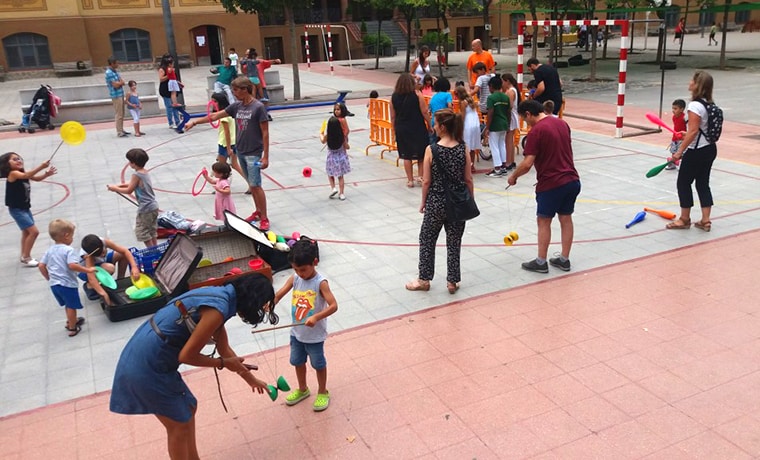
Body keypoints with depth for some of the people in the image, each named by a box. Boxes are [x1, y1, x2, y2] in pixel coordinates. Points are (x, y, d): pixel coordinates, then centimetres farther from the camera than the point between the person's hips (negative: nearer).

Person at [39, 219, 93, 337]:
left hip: (54, 284, 8)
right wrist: (88, 270, -24)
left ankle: (71, 321, 44)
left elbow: (41, 266, 6)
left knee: (68, 305, 28)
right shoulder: (69, 250, -17)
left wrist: (49, 278, 17)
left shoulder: (49, 250, 6)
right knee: (72, 306, 9)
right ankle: (72, 329, 18)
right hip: (67, 284, -8)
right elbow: (72, 265, -30)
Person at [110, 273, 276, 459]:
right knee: (180, 424, 10)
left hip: (145, 358, 9)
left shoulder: (220, 295, 7)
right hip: (146, 367, -9)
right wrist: (223, 363, -3)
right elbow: (187, 355, -18)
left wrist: (251, 379, 29)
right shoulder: (217, 309, -23)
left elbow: (224, 349, 19)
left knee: (189, 407, 24)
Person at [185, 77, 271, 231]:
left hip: (254, 153, -6)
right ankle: (258, 211, 26)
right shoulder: (236, 106, 5)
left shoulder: (258, 107, -13)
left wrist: (266, 156, -15)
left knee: (255, 185, -8)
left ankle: (264, 218, -1)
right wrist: (194, 122, 11)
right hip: (240, 152, 6)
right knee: (251, 184, 13)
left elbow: (265, 133, -13)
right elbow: (215, 116, 13)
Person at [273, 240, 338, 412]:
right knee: (298, 362, 22)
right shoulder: (294, 279, -6)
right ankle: (302, 389, 45)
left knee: (318, 364, 14)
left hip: (315, 335, -5)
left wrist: (316, 317, -42)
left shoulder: (320, 282, -22)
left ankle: (323, 393, 36)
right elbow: (278, 295, -9)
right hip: (297, 333, 6)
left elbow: (334, 306, -29)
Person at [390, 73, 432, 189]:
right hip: (418, 128, -2)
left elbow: (393, 116, 3)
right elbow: (425, 112, -9)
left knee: (406, 155, 9)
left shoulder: (394, 97, 0)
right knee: (421, 154, 12)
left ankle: (410, 180, 13)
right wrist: (429, 125, 3)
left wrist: (395, 130, 13)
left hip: (401, 129, 3)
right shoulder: (417, 94, -9)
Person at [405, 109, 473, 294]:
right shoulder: (463, 149, -6)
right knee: (454, 243, 14)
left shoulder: (431, 150, -14)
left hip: (435, 202, -2)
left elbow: (426, 181, -10)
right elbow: (468, 179, -1)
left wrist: (423, 202, 5)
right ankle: (452, 281, 22)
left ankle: (424, 279, 26)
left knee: (427, 240, 15)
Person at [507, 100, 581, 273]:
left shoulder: (536, 131, -16)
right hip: (572, 180, 7)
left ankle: (541, 262, 14)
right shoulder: (562, 123, 8)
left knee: (543, 221, 6)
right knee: (566, 219, 14)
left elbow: (527, 163, -19)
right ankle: (564, 259, 23)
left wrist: (513, 176, -3)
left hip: (551, 184, -7)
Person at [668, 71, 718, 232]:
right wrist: (687, 134, 23)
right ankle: (705, 221, 15)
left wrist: (680, 151, -19)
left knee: (683, 183, 5)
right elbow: (704, 128, 13)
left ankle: (684, 219, 16)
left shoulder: (695, 105, -20)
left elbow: (693, 131, -23)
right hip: (710, 149, 9)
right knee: (703, 184, 13)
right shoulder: (709, 104, 7)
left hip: (697, 152, -9)